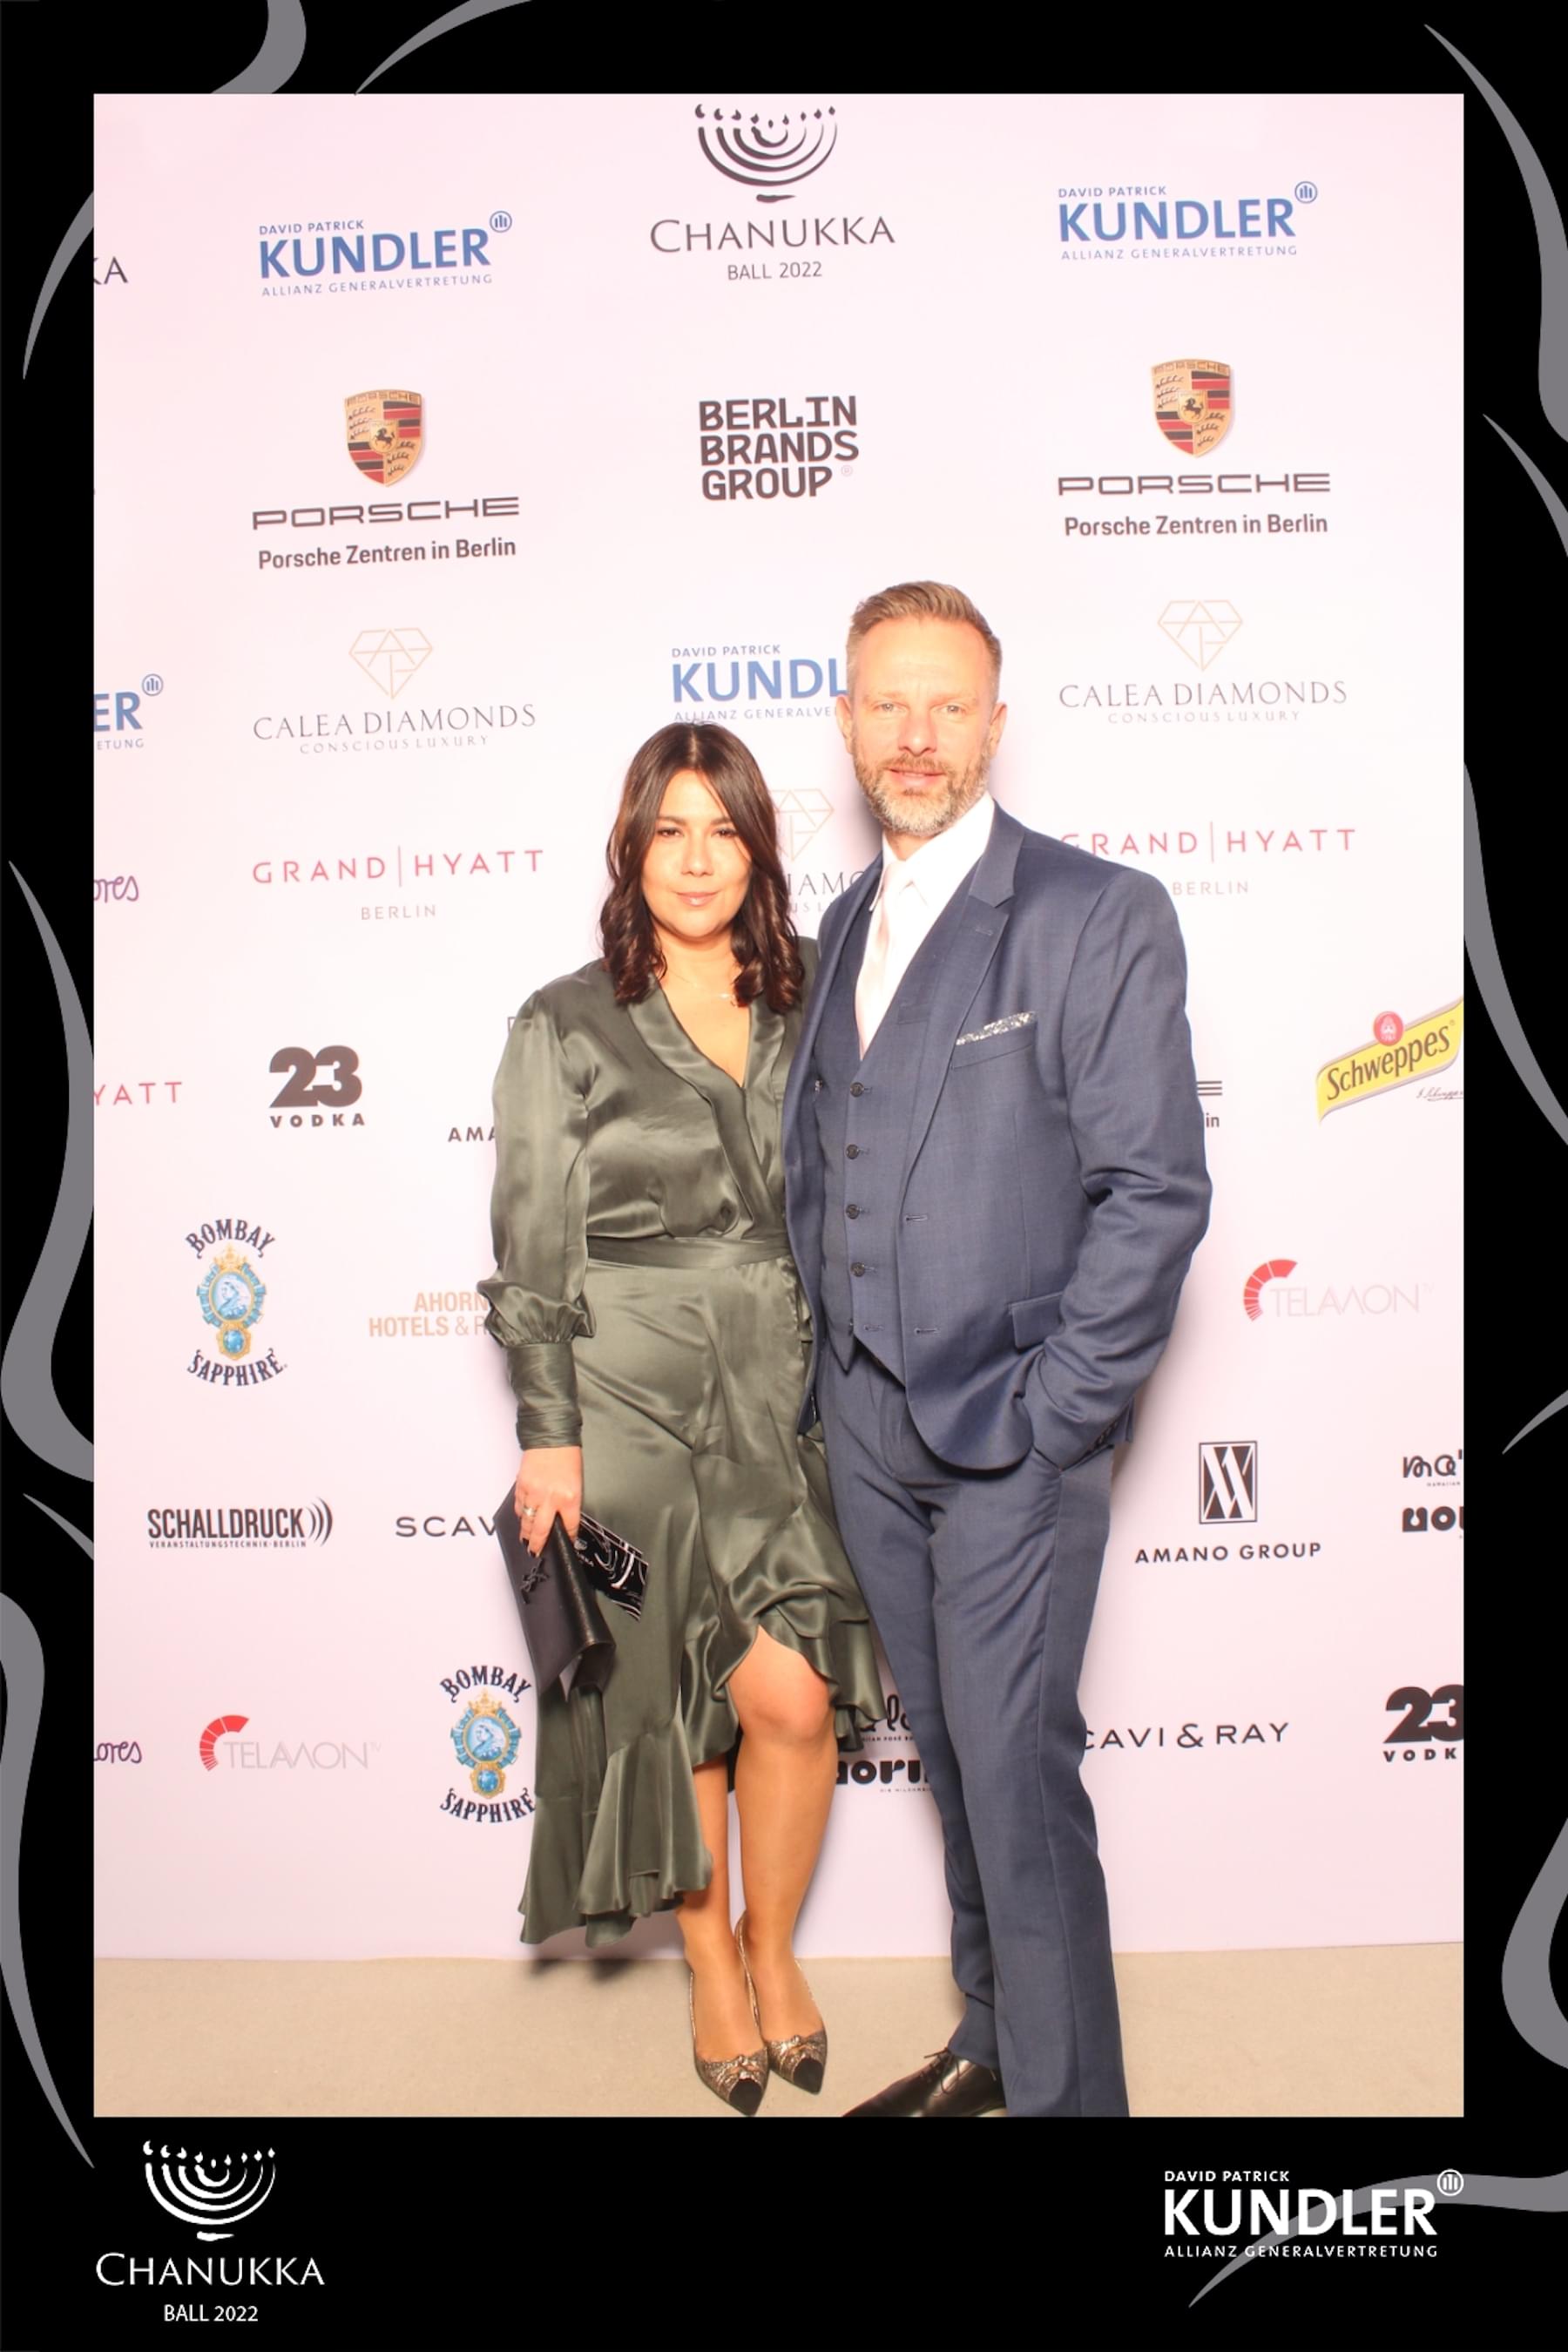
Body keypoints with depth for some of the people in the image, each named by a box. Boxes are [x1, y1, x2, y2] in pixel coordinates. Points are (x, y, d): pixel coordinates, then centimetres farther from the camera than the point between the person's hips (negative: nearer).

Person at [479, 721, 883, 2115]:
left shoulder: (805, 1011, 7)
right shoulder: (567, 1029, -1)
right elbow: (533, 1252, -2)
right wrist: (547, 1436, -6)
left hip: (789, 1399, 2)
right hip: (636, 1404, -2)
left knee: (798, 1698, -3)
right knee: (678, 1701, 7)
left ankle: (774, 1942, 26)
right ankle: (712, 1962, 32)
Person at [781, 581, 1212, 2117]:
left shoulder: (1102, 918, -9)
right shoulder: (847, 922, 12)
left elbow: (1153, 1193, -13)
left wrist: (1054, 1414, -15)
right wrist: (826, 1368, 8)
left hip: (1008, 1430, -6)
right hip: (864, 1423, 6)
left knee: (1017, 1773, -1)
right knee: (950, 1752, 18)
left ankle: (1063, 2090, 19)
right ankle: (991, 2043, 36)